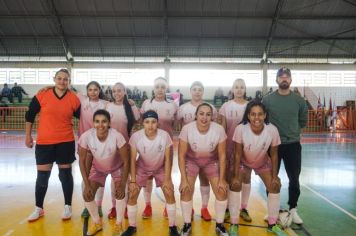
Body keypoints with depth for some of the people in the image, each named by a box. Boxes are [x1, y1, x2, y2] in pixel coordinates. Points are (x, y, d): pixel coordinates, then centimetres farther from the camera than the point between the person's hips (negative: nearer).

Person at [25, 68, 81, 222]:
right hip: (44, 142, 1)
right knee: (42, 176, 9)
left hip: (66, 142, 0)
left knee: (65, 174, 9)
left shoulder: (74, 99, -3)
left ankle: (68, 207, 23)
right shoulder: (42, 95, -3)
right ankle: (39, 209, 27)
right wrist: (28, 135, 7)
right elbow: (30, 115, 6)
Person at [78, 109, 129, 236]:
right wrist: (87, 184, -15)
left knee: (120, 192, -17)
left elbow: (126, 161, -24)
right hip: (97, 167, 2)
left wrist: (122, 185, -21)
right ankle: (97, 222, 24)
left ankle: (119, 224, 12)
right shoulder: (86, 136, -32)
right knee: (87, 195, -5)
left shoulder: (117, 136, -37)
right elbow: (82, 161, -16)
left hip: (117, 167, -2)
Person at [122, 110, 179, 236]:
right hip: (142, 168, 1)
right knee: (132, 195, -5)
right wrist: (133, 181, -19)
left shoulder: (165, 135, -28)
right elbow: (133, 160, -18)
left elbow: (167, 159, -17)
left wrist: (167, 179, -18)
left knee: (170, 194, -9)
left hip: (160, 168, 0)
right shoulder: (136, 136, -28)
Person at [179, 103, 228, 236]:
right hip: (191, 160, -1)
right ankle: (187, 225, 14)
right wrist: (184, 179, -19)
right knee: (185, 190, -12)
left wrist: (222, 179, -11)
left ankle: (219, 225, 19)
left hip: (212, 161, 1)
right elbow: (181, 155, -18)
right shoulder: (187, 129, -28)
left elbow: (222, 155, -13)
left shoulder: (219, 129, -26)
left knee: (222, 191, -7)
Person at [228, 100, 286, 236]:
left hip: (263, 163, 2)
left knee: (275, 186, -3)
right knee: (234, 185, -16)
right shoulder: (240, 129, -34)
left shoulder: (272, 130, -29)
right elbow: (238, 154, -23)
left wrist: (274, 176, -11)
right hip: (243, 162, -2)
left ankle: (272, 224, 19)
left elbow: (274, 155, -15)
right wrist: (235, 176, -23)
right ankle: (234, 225, 1)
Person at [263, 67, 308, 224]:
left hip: (293, 145, 2)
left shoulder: (299, 100, 1)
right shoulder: (268, 99, -5)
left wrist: (293, 131, 9)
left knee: (294, 179, 9)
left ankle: (293, 209, 27)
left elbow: (303, 121, 13)